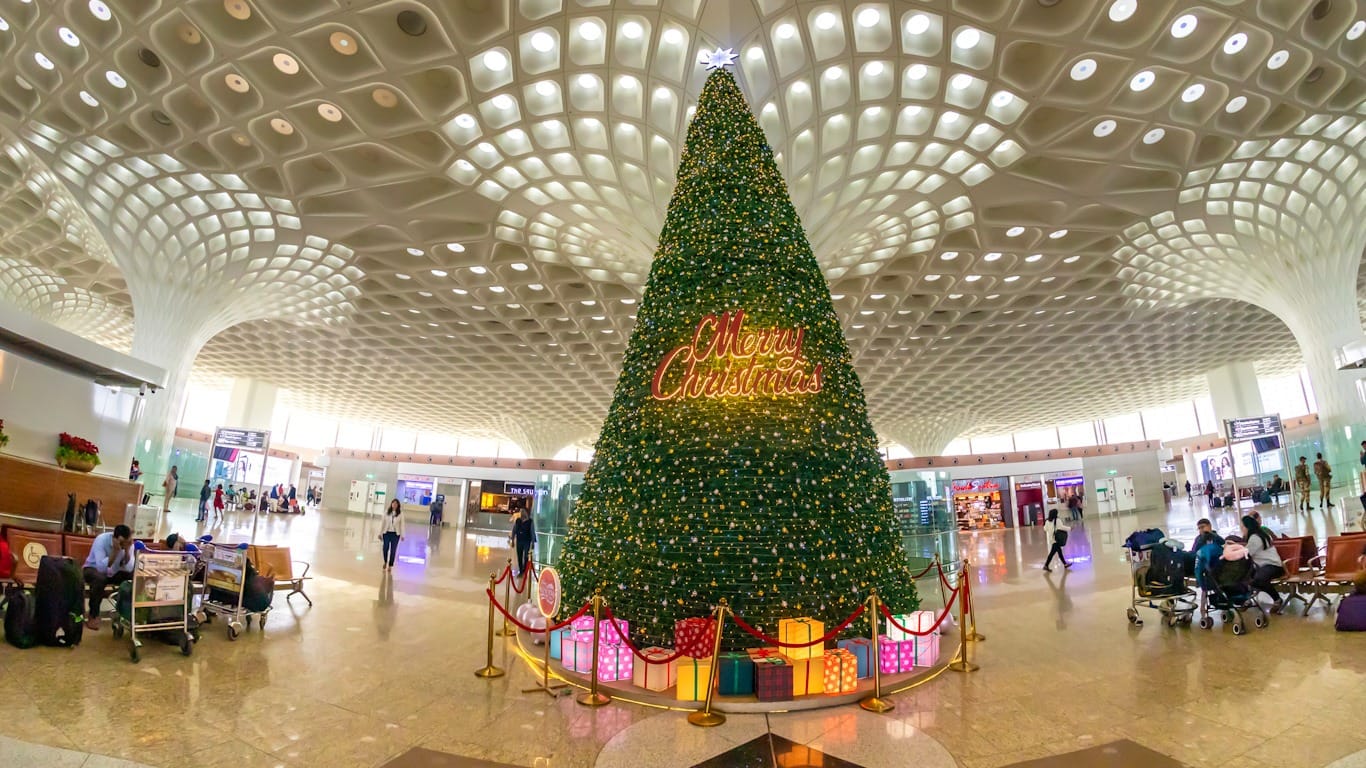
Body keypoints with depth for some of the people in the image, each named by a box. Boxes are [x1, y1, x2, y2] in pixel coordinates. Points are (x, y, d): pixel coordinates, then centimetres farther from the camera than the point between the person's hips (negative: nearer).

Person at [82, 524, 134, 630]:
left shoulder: (129, 543, -17)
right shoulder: (101, 540, -28)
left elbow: (129, 569, -25)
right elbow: (101, 567, -38)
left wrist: (127, 550, -34)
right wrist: (115, 550, -43)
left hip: (115, 572, 4)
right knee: (100, 579, -38)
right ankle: (93, 615, -18)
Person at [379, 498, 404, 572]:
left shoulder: (400, 514, -4)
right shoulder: (386, 512, -2)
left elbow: (402, 524, -2)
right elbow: (382, 522, 2)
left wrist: (402, 535, -4)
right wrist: (380, 533, 1)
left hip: (396, 534, -1)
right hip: (386, 533, 1)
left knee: (393, 550, 3)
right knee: (385, 548, 0)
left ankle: (390, 565, 17)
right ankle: (385, 562, 29)